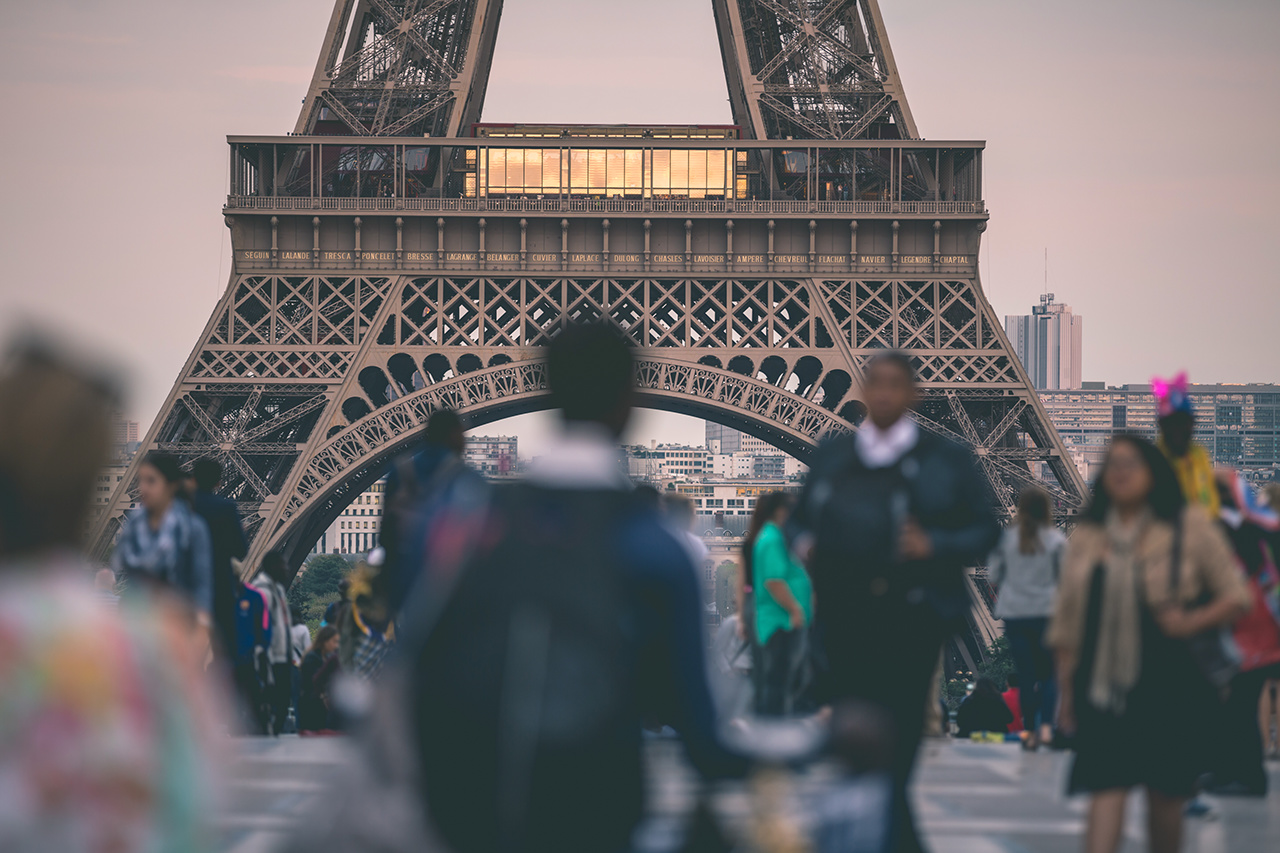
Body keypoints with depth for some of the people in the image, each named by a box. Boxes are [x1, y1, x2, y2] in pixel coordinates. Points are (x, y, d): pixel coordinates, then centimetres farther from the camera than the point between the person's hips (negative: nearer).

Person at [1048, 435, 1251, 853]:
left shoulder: (1189, 527, 1)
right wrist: (1066, 689, 12)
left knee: (1165, 792, 4)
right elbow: (1067, 620, 15)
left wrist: (1192, 622, -15)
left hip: (1168, 685, -1)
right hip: (1104, 685, 1)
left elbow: (1236, 596, 3)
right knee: (1106, 788, -10)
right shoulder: (1087, 536, 10)